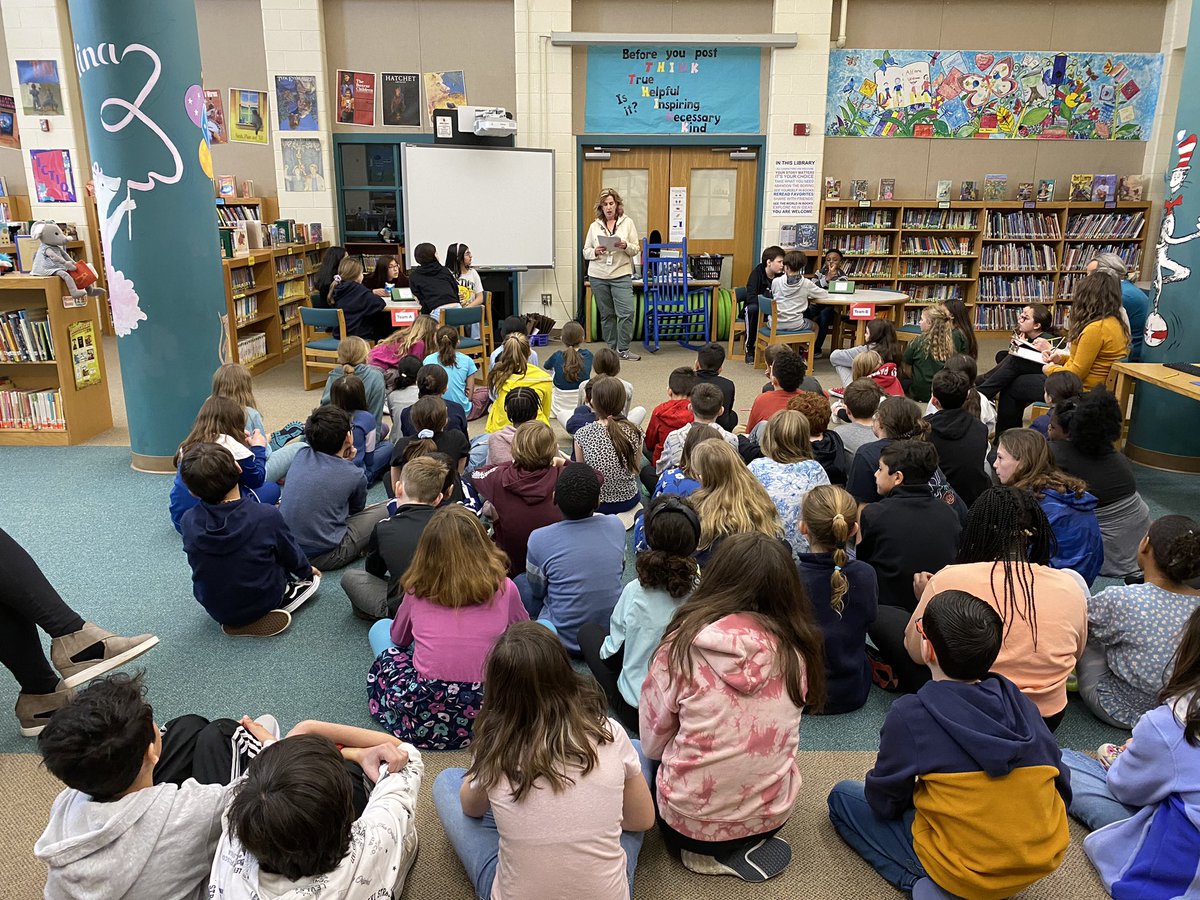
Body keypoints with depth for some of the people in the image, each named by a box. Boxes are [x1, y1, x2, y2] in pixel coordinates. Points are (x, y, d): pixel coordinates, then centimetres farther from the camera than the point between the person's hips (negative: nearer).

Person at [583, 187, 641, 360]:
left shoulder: (627, 222, 5)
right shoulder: (594, 226, 9)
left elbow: (636, 249, 4)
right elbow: (585, 252, 10)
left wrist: (625, 246, -16)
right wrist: (595, 252, -11)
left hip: (621, 275, -2)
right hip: (598, 276, 2)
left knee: (626, 312, -11)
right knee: (606, 314, 7)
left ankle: (623, 349, -1)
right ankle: (611, 348, 17)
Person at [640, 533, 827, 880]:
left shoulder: (682, 646, -17)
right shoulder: (796, 649, -9)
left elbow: (652, 743, -6)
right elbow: (774, 736, 4)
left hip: (690, 823, -3)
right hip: (773, 814, 3)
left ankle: (710, 852, 13)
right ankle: (745, 848, 15)